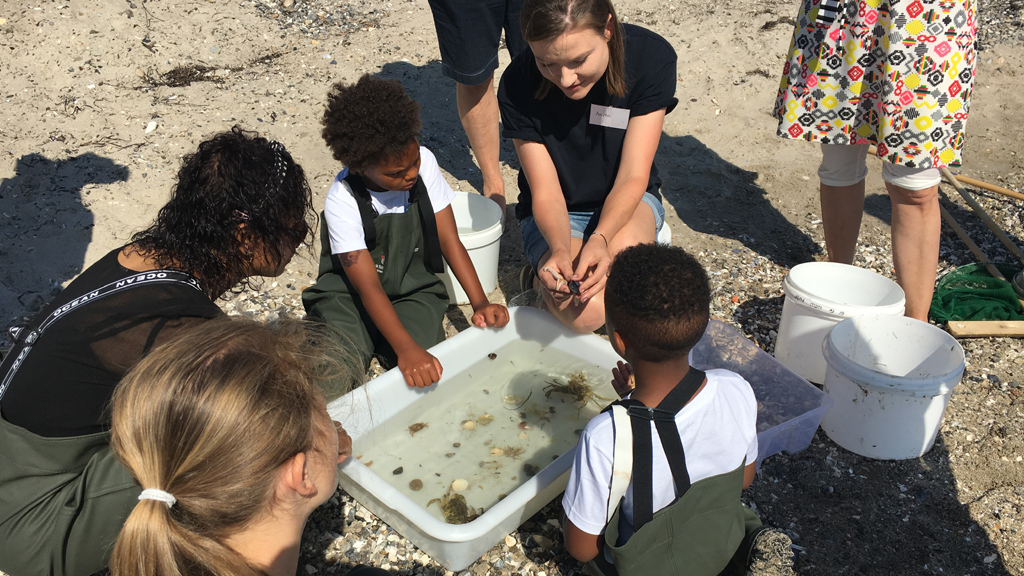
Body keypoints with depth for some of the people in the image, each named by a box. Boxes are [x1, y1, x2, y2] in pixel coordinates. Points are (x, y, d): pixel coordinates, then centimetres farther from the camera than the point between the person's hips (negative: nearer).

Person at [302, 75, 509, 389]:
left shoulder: (423, 162, -13)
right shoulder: (342, 200, -23)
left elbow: (450, 240, -7)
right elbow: (369, 287, -26)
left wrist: (480, 302, -18)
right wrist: (406, 349, -38)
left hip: (413, 290, 3)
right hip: (349, 295, -2)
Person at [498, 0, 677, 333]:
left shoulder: (652, 58, -21)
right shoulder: (517, 86, -22)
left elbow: (632, 176, -20)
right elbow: (546, 193, -17)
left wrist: (599, 238, -39)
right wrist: (560, 249, -38)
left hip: (627, 201, 1)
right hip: (555, 213, 0)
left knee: (624, 247, -37)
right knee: (586, 313, -27)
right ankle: (543, 276, 6)